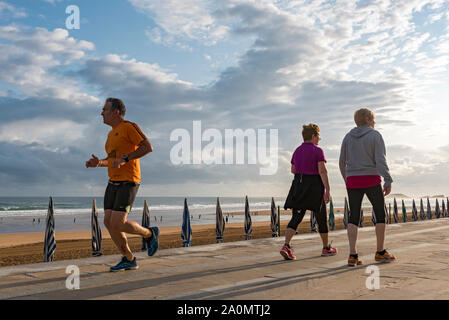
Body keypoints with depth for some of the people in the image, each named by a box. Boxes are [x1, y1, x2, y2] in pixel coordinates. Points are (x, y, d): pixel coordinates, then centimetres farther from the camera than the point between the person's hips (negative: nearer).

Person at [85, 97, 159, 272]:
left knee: (117, 224, -16)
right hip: (114, 183, 9)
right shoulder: (111, 134, 19)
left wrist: (124, 158, -23)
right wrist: (98, 163, 8)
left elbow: (148, 147, -18)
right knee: (108, 222, 0)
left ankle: (150, 233, 10)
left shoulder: (129, 127, -8)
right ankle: (129, 260, 11)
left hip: (128, 182, -9)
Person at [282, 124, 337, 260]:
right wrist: (328, 190, -19)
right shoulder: (318, 151, -9)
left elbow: (293, 170, 19)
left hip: (298, 186, 5)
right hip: (314, 187, -5)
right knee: (321, 218, 12)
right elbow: (322, 171, -17)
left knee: (296, 218, 0)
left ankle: (286, 246, -18)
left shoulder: (297, 151, 10)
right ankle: (326, 248, 26)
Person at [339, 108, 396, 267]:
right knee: (380, 214, 13)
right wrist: (388, 181, -13)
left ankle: (352, 255, -8)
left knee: (354, 217, 2)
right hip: (371, 180, -4)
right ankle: (380, 252, 17)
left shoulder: (348, 137, 10)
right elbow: (381, 160, -13)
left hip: (353, 182, 4)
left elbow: (342, 162, 10)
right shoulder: (375, 135, -3)